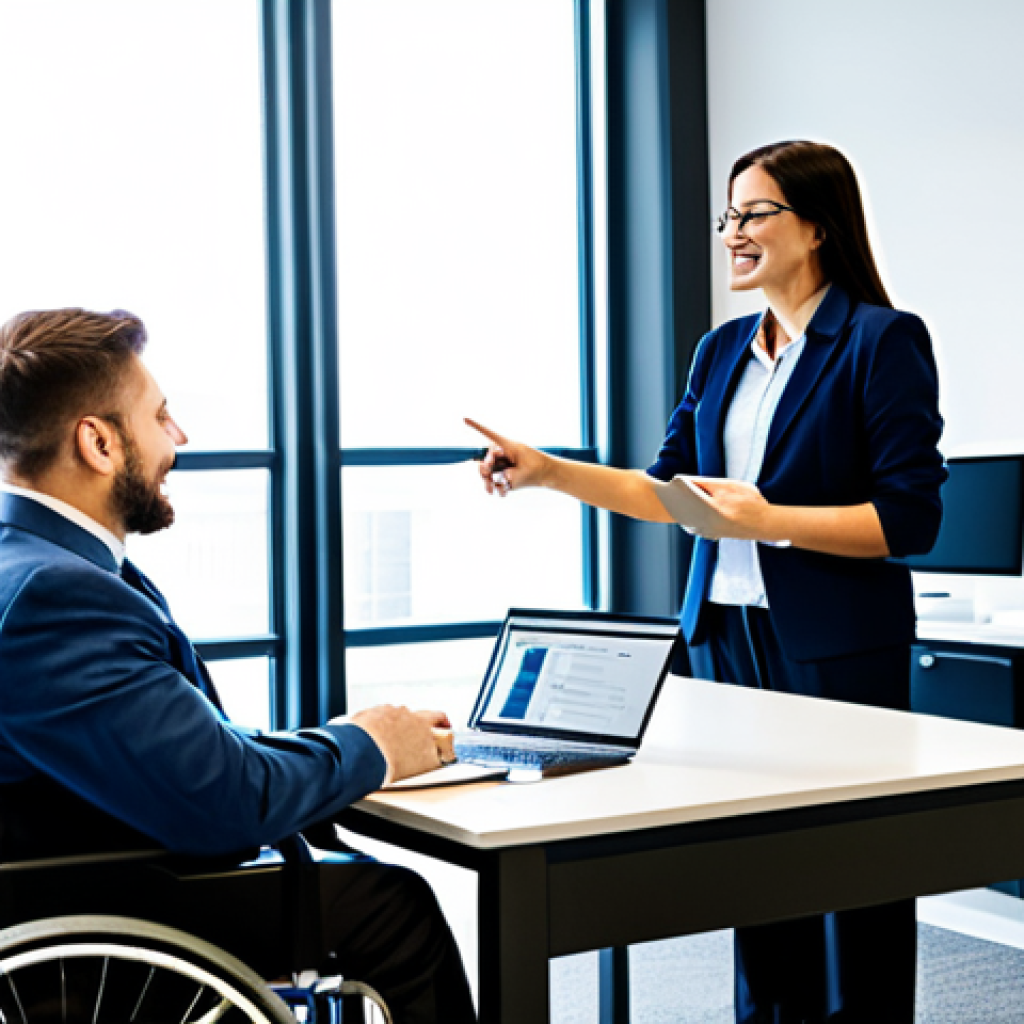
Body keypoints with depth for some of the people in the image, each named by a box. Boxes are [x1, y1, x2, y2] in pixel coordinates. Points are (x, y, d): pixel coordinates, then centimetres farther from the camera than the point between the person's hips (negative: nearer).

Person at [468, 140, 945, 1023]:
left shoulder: (884, 340, -8)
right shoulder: (724, 351, 12)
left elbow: (909, 519, -13)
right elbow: (669, 488, 16)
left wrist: (770, 520, -22)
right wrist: (550, 473, 6)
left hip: (836, 648, -6)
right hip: (725, 633, 6)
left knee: (849, 873, 2)